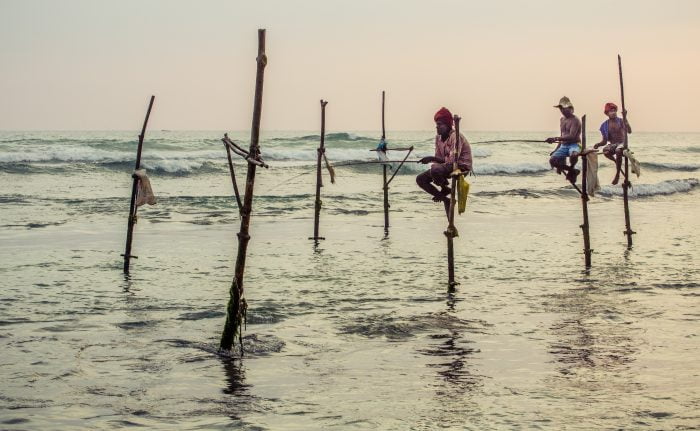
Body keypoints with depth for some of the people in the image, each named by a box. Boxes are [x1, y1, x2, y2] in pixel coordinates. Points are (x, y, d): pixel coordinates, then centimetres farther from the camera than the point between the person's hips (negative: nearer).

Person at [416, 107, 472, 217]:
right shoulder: (438, 137, 5)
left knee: (435, 170, -35)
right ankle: (445, 198, 6)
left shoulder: (456, 136, -20)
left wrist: (432, 158, -29)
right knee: (420, 179, -1)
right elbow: (438, 158, 7)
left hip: (461, 167, -9)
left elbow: (452, 160, -29)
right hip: (445, 166, 9)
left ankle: (445, 190, -5)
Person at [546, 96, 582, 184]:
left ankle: (571, 169, -9)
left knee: (573, 154, -43)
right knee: (552, 160, -16)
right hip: (564, 146, 8)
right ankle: (573, 171, 3)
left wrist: (556, 139, -33)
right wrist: (556, 149, 19)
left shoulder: (575, 120, -10)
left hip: (574, 145, -8)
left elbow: (571, 136, -24)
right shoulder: (562, 120, 16)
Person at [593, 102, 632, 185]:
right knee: (605, 151, -36)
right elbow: (604, 141, 7)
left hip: (622, 144, -2)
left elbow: (629, 131, -18)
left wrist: (625, 118, -22)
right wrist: (598, 144, -14)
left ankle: (617, 174, -30)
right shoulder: (605, 125, 5)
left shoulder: (621, 121, -1)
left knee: (618, 150, -40)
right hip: (612, 145, 2)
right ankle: (616, 161, -6)